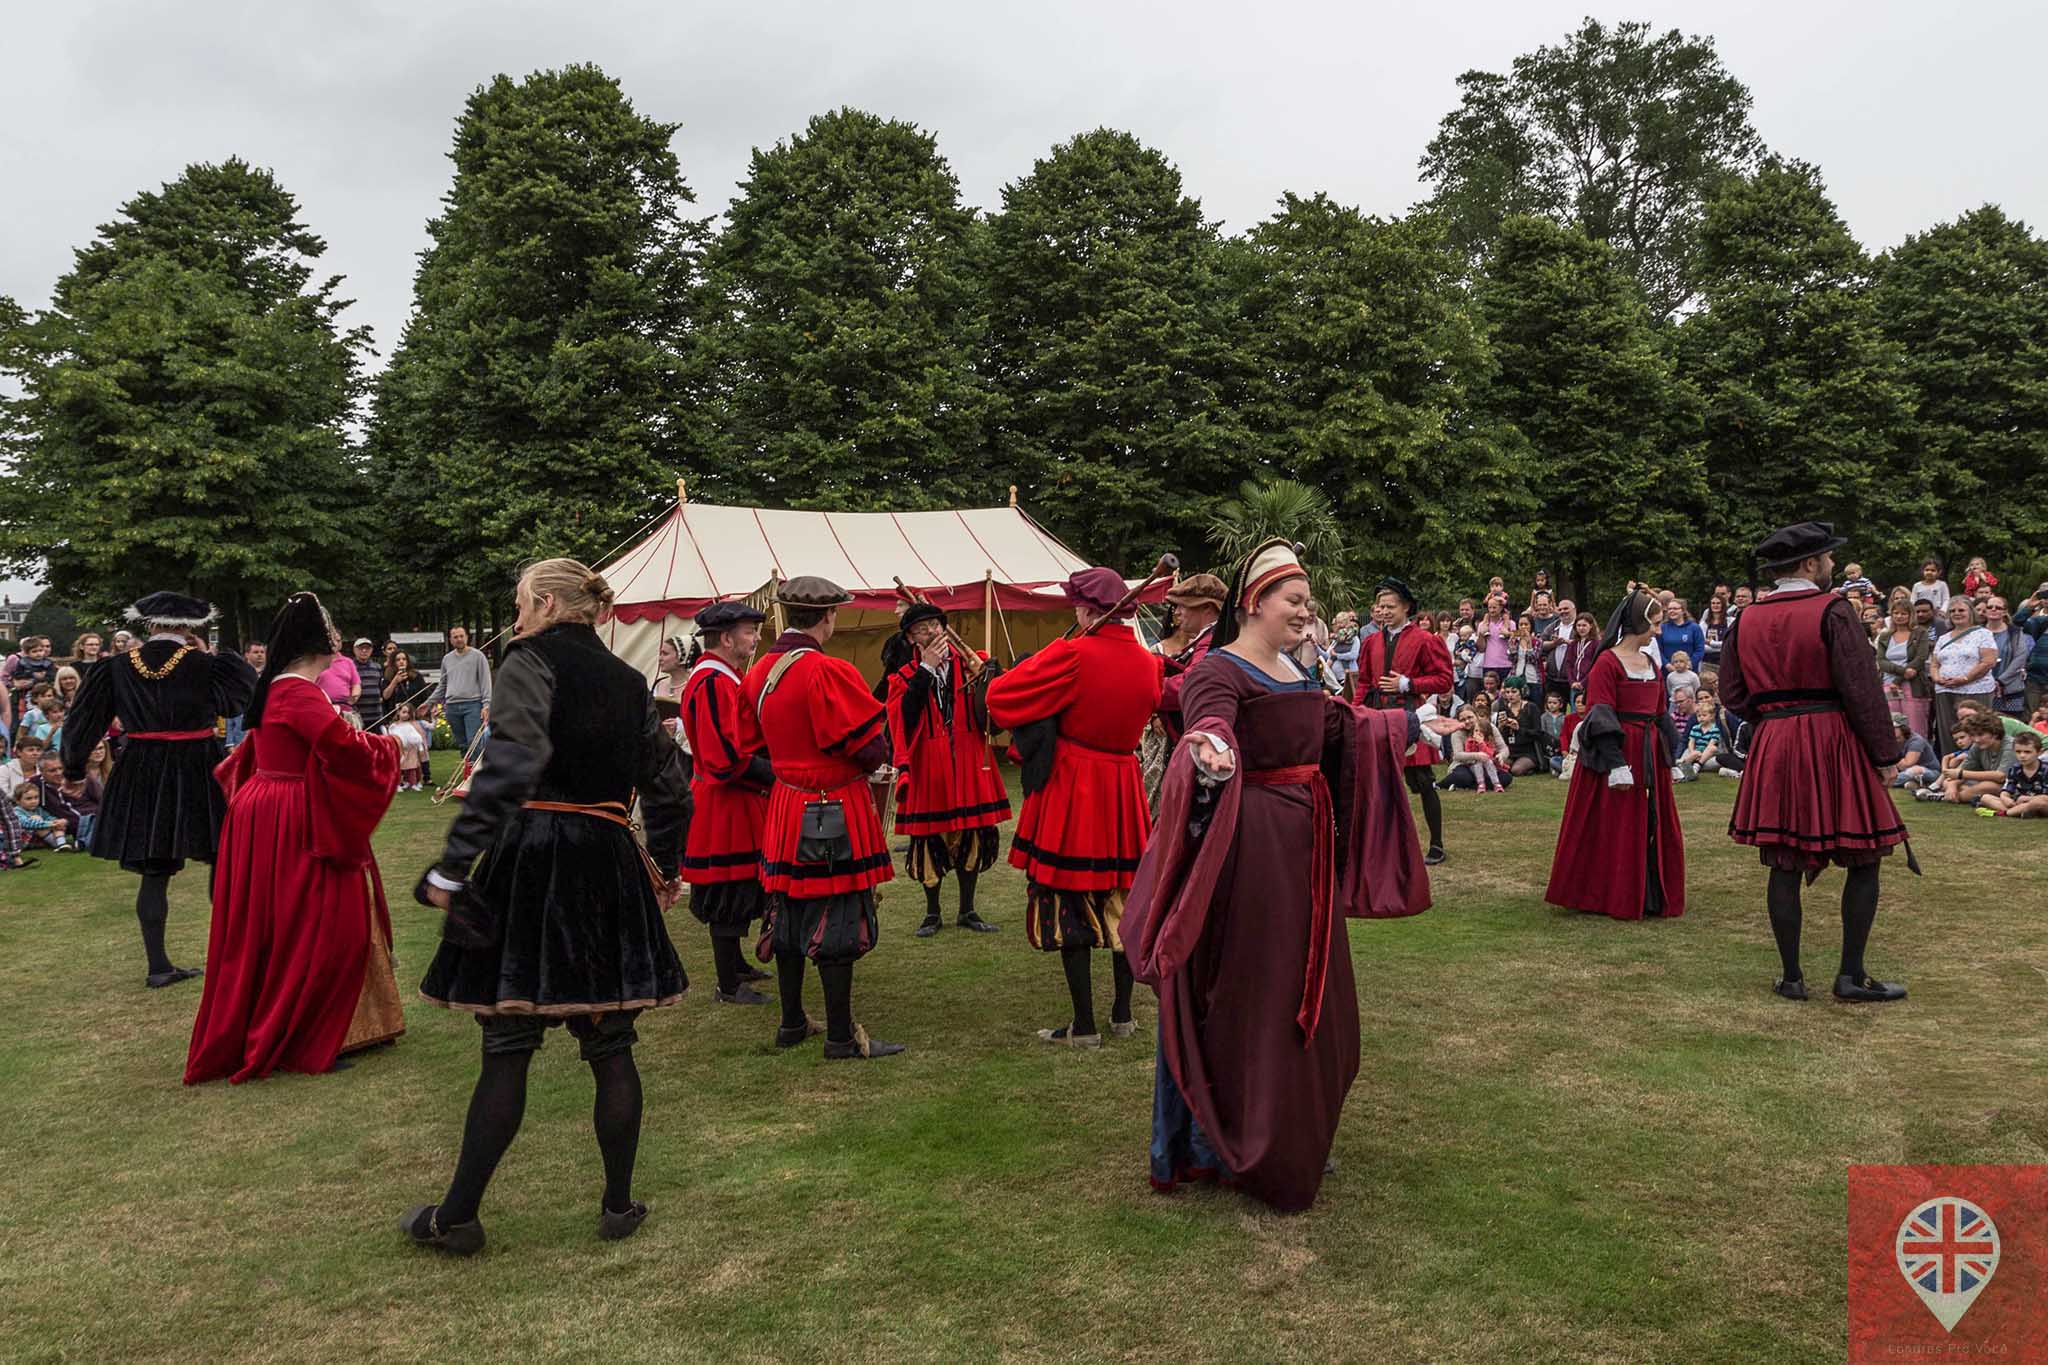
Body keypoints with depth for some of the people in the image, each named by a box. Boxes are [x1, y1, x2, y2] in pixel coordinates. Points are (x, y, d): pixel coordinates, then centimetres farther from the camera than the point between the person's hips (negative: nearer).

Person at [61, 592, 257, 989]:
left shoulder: (117, 668, 1)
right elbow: (245, 693, 7)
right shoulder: (206, 666, -9)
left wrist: (73, 768, 23)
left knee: (154, 873, 9)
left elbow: (87, 720, 8)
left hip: (141, 779, 3)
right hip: (199, 774, -3)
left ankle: (158, 965, 11)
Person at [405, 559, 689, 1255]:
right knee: (611, 1046, 10)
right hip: (611, 868, 5)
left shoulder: (532, 661, -4)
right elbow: (668, 786, 17)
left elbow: (510, 767, -21)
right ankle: (618, 1205, 18)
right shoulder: (629, 681, 13)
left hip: (534, 860, -5)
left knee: (507, 1047, 2)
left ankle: (458, 1216, 14)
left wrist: (452, 867, -22)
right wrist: (667, 868, 31)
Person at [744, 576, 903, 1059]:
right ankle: (841, 1036, 7)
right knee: (837, 920, 0)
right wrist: (879, 753, 2)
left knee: (789, 916, 15)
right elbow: (870, 748, -19)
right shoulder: (829, 673, -21)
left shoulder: (759, 671, 4)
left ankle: (792, 1023, 27)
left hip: (785, 807, 8)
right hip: (834, 814, -8)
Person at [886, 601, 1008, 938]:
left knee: (971, 838, 10)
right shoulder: (905, 678, 1)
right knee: (930, 841, 6)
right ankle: (932, 913, 23)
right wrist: (925, 670, -17)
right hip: (928, 768, -1)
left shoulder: (971, 663, 4)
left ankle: (967, 911, 26)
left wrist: (988, 675, -20)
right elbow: (904, 717, -18)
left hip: (968, 765, 1)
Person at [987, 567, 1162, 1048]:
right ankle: (1122, 1013, 24)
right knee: (1121, 899, 15)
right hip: (1124, 790, 6)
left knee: (1069, 904, 3)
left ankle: (1084, 1025, 7)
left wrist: (1048, 655, 1)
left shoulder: (1073, 655, -17)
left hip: (1071, 791, -6)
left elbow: (1000, 699, -15)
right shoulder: (1147, 662, 2)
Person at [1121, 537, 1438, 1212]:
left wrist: (1411, 722, 34)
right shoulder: (1218, 670, -14)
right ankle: (1219, 1147, 15)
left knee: (1305, 995, 18)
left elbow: (1339, 726, 27)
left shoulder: (1292, 671, 13)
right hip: (1248, 848, -9)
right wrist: (1210, 752, -58)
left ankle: (1293, 1139, 34)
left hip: (1304, 852, 9)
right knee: (1240, 999, 0)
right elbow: (1208, 725, -35)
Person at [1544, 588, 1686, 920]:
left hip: (1649, 755, 8)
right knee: (1613, 827, 0)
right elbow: (1600, 718, -15)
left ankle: (1650, 897, 23)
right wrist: (1617, 765, -20)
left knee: (1653, 826, 11)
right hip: (1617, 751, -8)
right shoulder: (1608, 662, -11)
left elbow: (1660, 715, 19)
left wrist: (1668, 753, 16)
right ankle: (1609, 898, 11)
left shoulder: (1652, 663, 12)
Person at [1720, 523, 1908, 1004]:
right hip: (1834, 743, -5)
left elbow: (1732, 693, 8)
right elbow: (1861, 688, -12)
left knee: (1784, 864, 8)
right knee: (1864, 860, 8)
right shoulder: (1832, 610, -9)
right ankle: (1851, 974, 9)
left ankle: (1791, 977, 12)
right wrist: (1885, 754, -6)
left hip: (1772, 747, 5)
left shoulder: (1748, 618, 8)